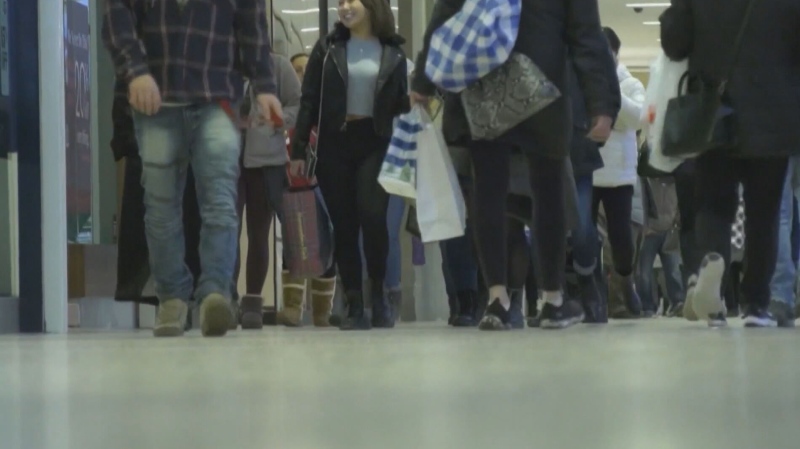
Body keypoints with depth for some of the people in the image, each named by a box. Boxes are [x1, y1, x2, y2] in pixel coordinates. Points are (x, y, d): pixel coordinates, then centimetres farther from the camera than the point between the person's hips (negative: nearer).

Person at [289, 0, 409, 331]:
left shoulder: (392, 51, 6)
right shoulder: (327, 48, 6)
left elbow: (401, 103, 8)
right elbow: (309, 101, 5)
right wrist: (299, 150, -1)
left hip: (375, 143, -1)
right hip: (334, 144, 1)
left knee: (372, 216, -17)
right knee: (344, 226, 0)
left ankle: (378, 293, 2)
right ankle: (355, 306, 4)